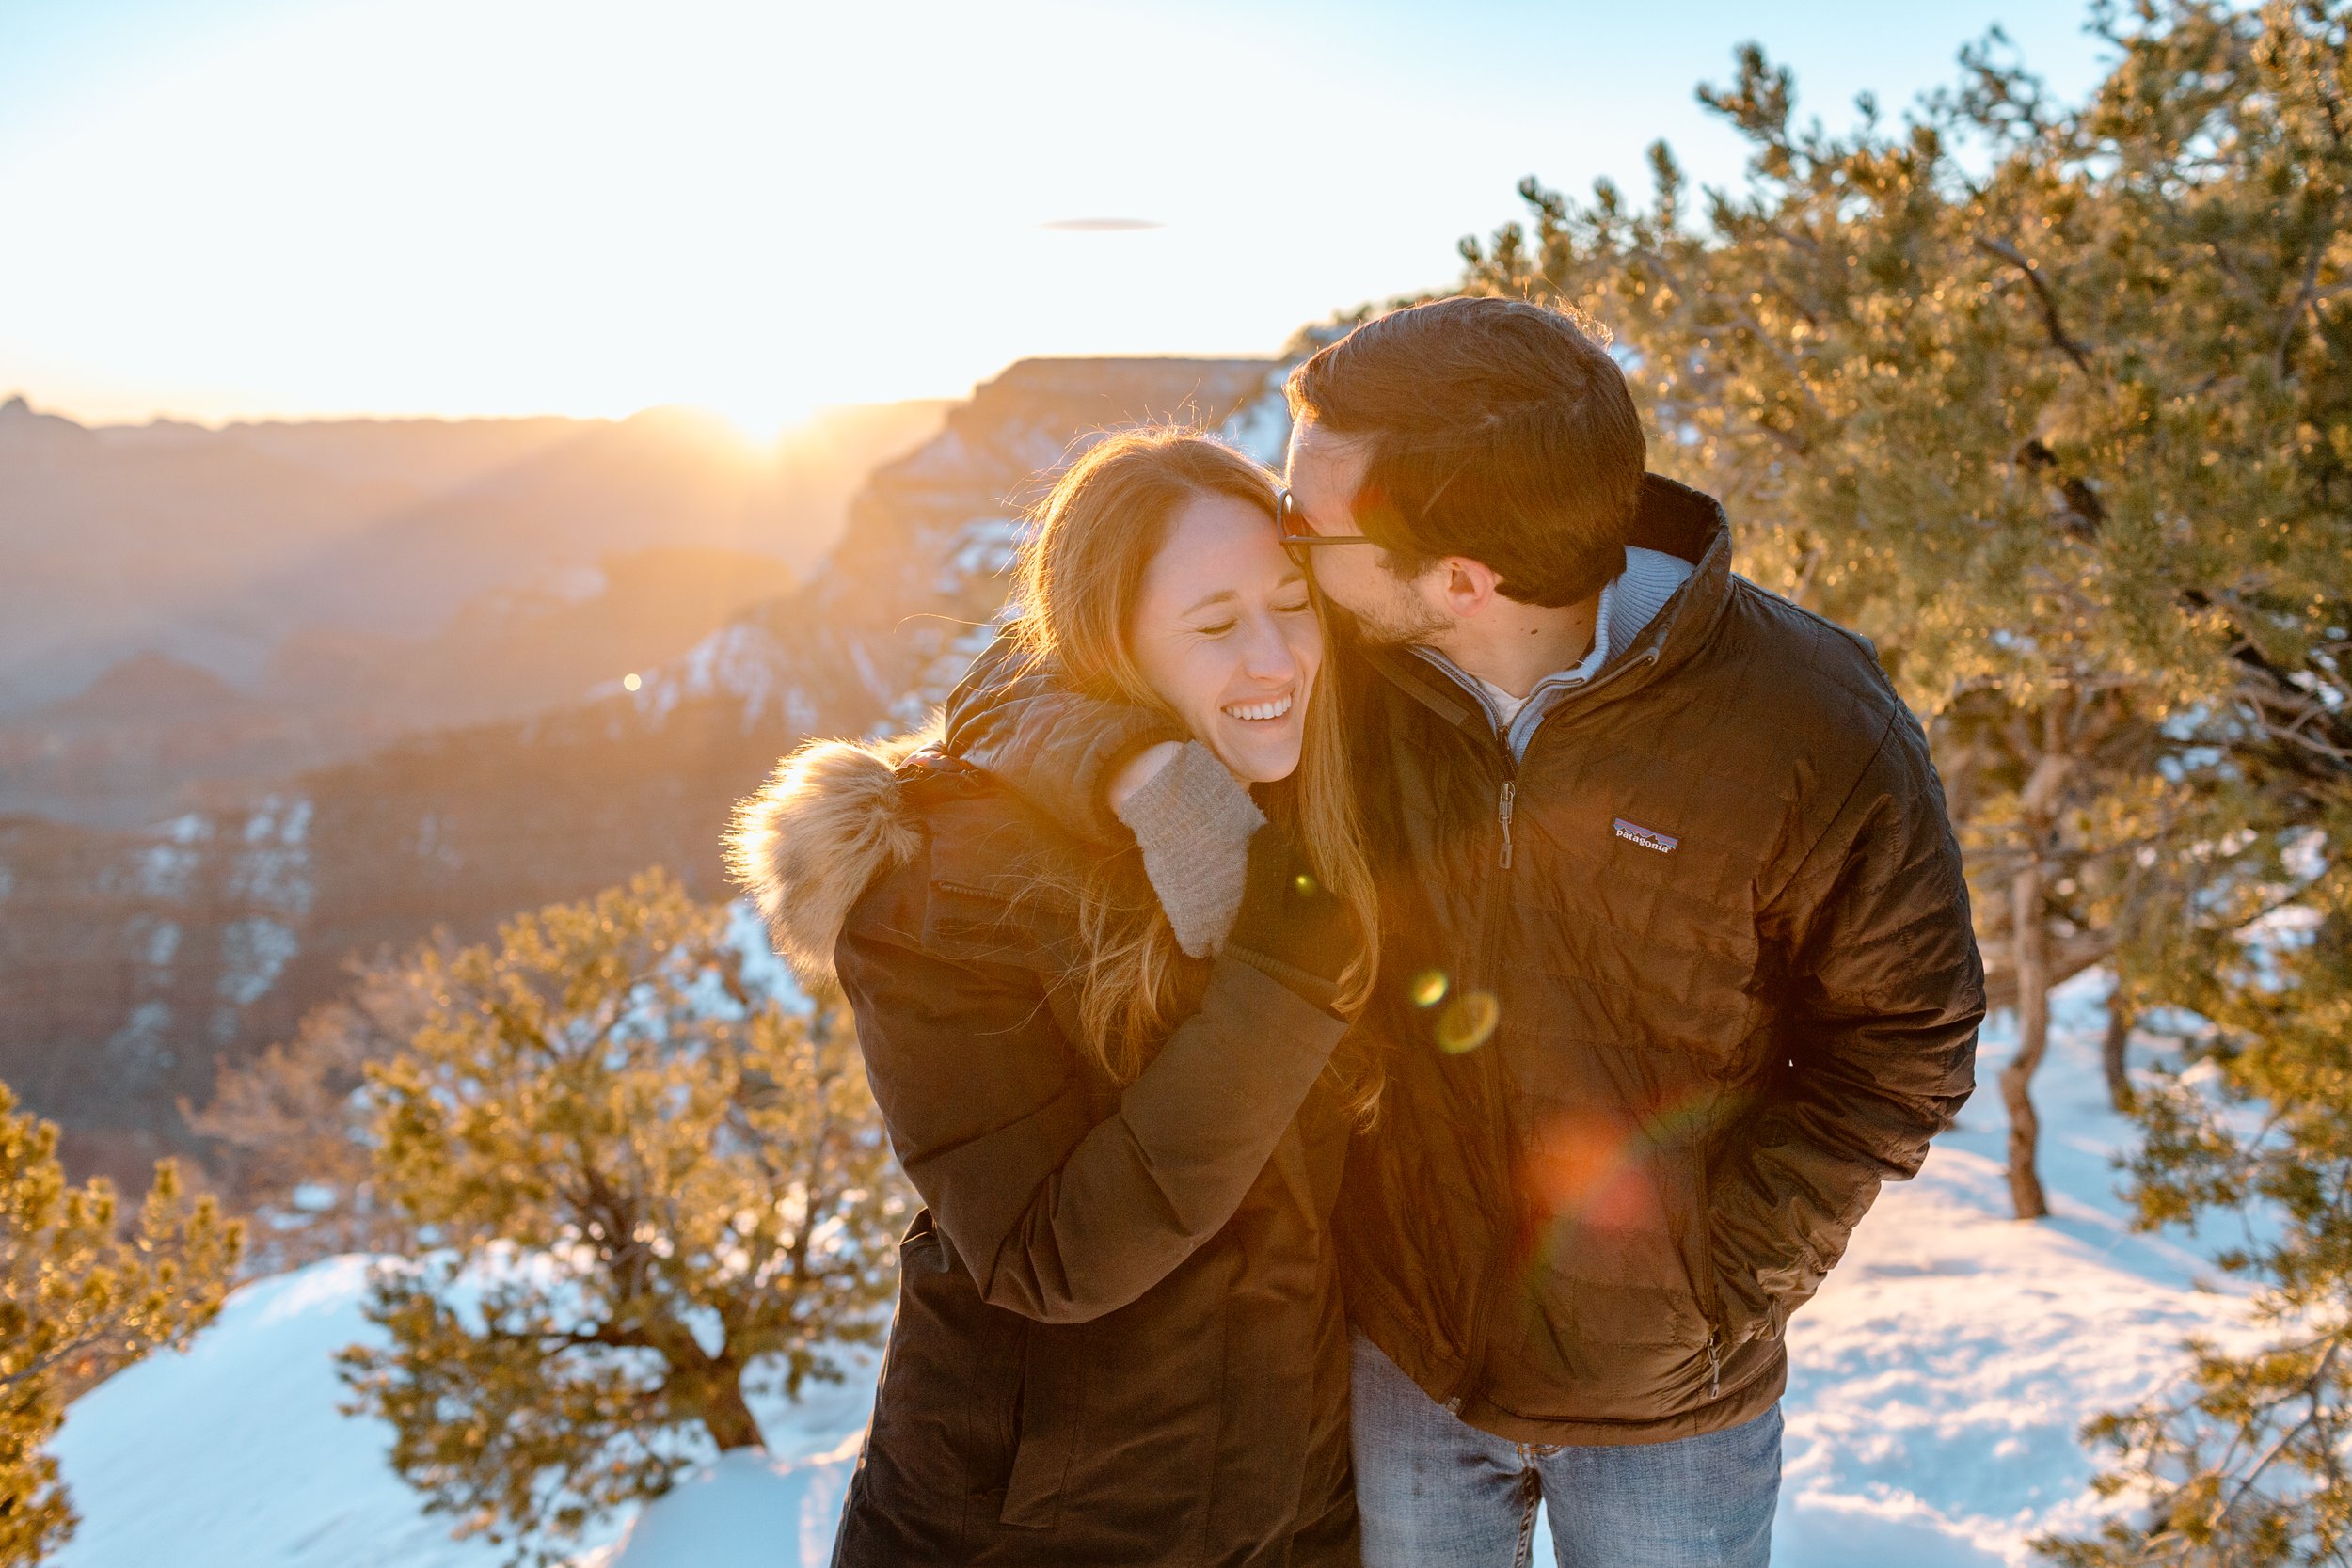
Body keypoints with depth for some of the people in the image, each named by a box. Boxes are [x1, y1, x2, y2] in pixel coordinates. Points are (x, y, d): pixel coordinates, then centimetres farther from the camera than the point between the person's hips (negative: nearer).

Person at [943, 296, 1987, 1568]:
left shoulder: (1815, 732, -22)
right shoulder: (1341, 661, -15)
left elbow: (1904, 1035, -8)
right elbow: (1014, 686, -8)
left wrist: (1730, 1271, -13)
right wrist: (1128, 765, -31)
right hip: (1398, 1356, 2)